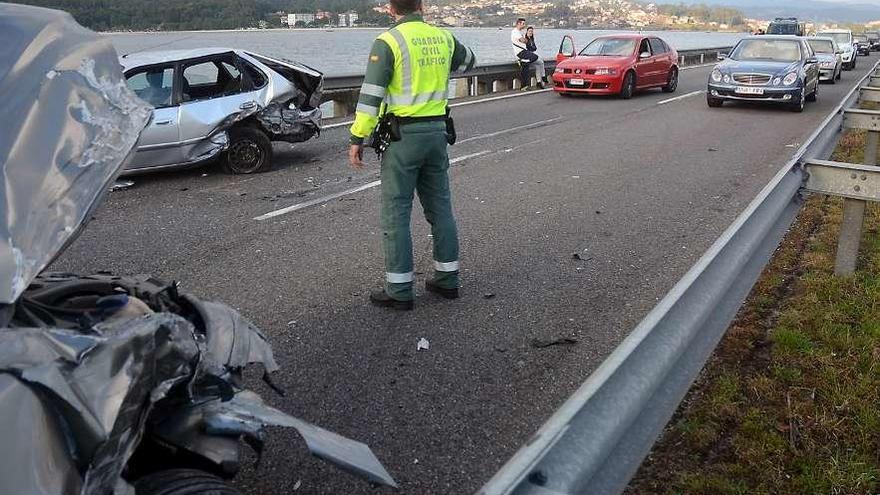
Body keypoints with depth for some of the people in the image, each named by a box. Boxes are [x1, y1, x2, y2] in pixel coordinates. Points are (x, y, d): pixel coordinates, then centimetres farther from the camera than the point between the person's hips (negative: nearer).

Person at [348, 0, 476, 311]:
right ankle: (447, 279, 22)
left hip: (403, 134, -6)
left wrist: (357, 138, -10)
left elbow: (370, 95, -14)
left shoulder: (388, 41, -10)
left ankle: (399, 291, 6)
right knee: (440, 207, 14)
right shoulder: (444, 37, 8)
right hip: (437, 132, 6)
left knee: (396, 213, 1)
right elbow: (468, 62, 29)